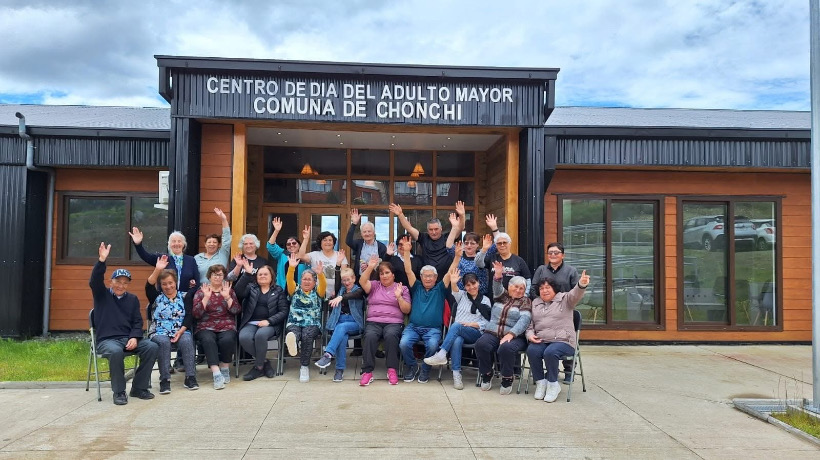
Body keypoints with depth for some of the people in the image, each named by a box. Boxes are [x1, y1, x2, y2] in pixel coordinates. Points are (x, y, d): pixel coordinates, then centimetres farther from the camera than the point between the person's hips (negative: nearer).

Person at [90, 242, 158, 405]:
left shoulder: (133, 299, 14)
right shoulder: (102, 294, 7)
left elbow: (137, 321, 9)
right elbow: (94, 281, -15)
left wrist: (134, 337, -10)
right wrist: (101, 261, -28)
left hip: (128, 339, 4)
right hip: (107, 340, -4)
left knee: (152, 347, -22)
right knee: (116, 351, -38)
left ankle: (139, 388, -11)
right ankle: (119, 392, -22)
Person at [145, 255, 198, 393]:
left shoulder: (183, 297, 14)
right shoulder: (156, 297, 13)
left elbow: (189, 316, 3)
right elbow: (149, 286, -9)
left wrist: (180, 331, -14)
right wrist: (157, 270, -25)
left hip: (181, 332, 0)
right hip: (160, 332, 0)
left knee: (187, 341, -32)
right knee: (163, 342, -34)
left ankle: (190, 378, -29)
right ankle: (165, 380, -30)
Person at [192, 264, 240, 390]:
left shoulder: (229, 291, 15)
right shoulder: (201, 292, 12)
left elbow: (236, 310, 1)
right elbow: (196, 314, -1)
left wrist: (227, 297, -12)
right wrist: (206, 297, -10)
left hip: (227, 327, 1)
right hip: (206, 327, 0)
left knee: (227, 340, -32)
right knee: (208, 340, -33)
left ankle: (225, 369, -10)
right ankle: (217, 374, -36)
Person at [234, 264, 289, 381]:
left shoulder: (279, 291, 13)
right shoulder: (251, 288, 18)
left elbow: (283, 311, 3)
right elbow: (238, 292, -5)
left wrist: (268, 321, -12)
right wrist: (247, 274, -14)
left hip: (270, 324, -2)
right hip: (251, 323, 2)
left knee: (260, 335, -35)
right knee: (244, 337, -31)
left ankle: (259, 367, -13)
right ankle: (264, 362, -9)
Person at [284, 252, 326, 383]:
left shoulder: (317, 292, 15)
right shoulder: (295, 290, 18)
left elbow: (323, 284, -6)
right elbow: (289, 280, -1)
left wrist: (320, 274, -28)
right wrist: (291, 268, -21)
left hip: (312, 324, 0)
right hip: (294, 323, 0)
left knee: (307, 336, -34)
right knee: (294, 332, -35)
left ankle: (304, 366, -28)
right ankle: (292, 339, -71)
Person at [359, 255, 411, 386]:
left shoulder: (402, 288, 15)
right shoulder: (374, 285, 19)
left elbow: (406, 310, 8)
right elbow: (362, 282, -2)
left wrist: (399, 297, -8)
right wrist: (370, 267, -13)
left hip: (394, 322, -1)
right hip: (373, 321, 1)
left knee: (390, 335, -35)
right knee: (370, 336, -32)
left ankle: (392, 370, -26)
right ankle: (367, 371, -27)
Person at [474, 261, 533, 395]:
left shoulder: (525, 301, 9)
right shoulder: (502, 296, 19)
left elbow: (524, 320, -7)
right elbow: (497, 289, -4)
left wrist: (510, 334, -21)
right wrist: (497, 276, -25)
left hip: (514, 336, -3)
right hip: (492, 333, 3)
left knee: (506, 348, -35)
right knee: (481, 344, -27)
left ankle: (507, 379, -11)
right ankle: (486, 375, -4)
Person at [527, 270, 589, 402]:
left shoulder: (564, 299, 9)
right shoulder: (535, 303, 21)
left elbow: (575, 295, -13)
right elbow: (529, 324, 22)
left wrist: (581, 285, -37)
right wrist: (530, 335, -1)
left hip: (563, 340, -3)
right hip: (540, 341, 3)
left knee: (550, 352, -34)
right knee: (531, 350, -29)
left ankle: (553, 384, -11)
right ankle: (540, 382, -9)